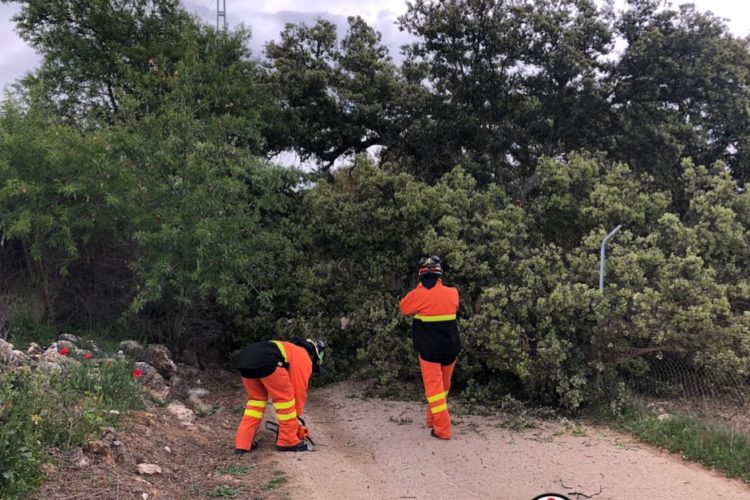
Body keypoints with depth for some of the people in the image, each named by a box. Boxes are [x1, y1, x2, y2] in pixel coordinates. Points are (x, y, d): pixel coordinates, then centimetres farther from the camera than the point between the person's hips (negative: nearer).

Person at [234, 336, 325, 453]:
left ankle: (242, 443, 19)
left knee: (256, 399, 24)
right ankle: (288, 441, 16)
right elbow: (300, 390, 17)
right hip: (265, 360, -8)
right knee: (285, 397, 10)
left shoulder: (292, 350, 40)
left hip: (245, 356, 8)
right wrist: (297, 417, 29)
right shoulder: (304, 358, 19)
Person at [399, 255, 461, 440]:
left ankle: (442, 429, -4)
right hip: (450, 348, 4)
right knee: (444, 386, 18)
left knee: (434, 387, 0)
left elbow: (403, 308, 5)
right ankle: (433, 420, 31)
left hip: (429, 349, -4)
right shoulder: (452, 293, -1)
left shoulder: (418, 295, -13)